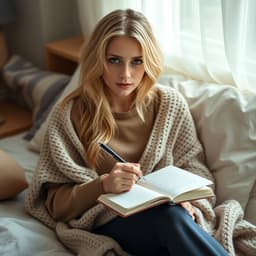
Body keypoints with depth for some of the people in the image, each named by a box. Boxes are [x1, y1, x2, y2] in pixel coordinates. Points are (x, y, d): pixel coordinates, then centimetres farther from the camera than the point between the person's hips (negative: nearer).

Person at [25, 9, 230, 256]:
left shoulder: (170, 104, 5)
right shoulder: (68, 115, -2)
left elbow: (194, 168, 11)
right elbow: (57, 203, -2)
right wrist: (103, 185, -22)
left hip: (164, 210, 3)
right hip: (106, 222, -2)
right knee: (171, 216, -34)